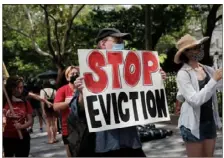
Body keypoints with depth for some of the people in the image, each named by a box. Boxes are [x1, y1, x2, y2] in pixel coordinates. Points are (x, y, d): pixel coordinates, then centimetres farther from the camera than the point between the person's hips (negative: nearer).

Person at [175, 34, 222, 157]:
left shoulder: (208, 70, 5)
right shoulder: (183, 74, -13)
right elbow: (195, 100, -22)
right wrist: (214, 80, -23)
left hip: (210, 122, 6)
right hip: (193, 124, -6)